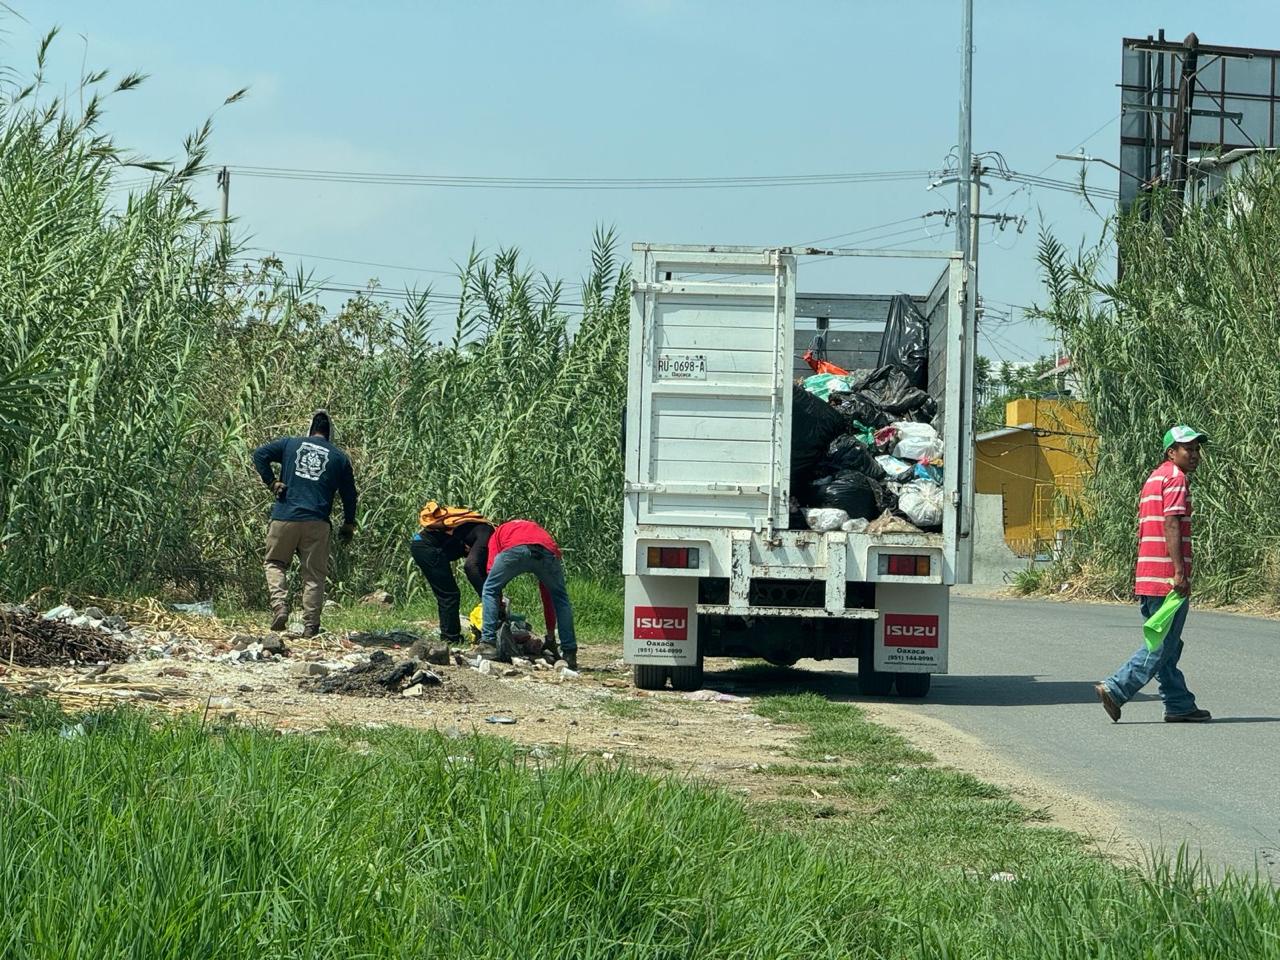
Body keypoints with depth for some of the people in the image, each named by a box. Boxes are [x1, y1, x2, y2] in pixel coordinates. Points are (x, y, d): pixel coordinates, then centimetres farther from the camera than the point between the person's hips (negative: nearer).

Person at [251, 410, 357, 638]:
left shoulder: (289, 444, 9)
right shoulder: (339, 457, 10)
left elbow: (259, 455, -1)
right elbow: (350, 494, 12)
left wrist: (271, 482, 3)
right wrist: (348, 525, 22)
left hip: (284, 518, 0)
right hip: (317, 523, 0)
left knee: (274, 563, 15)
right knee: (314, 575, 4)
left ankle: (279, 605, -8)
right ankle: (310, 626, 0)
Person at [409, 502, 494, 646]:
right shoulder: (486, 535, -14)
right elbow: (470, 566, -29)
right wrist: (486, 595, -28)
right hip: (428, 546, -10)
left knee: (444, 596, 16)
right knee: (450, 595, -4)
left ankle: (447, 638, 20)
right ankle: (451, 640, -2)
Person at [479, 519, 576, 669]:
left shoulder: (498, 534, 41)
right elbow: (547, 595, 45)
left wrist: (499, 609, 33)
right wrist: (550, 635, 48)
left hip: (514, 549, -2)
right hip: (548, 552, 3)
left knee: (490, 591, 20)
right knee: (561, 600, 24)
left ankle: (488, 643, 7)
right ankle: (570, 654, 19)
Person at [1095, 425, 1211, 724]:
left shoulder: (1155, 477, 21)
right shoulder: (1176, 478, -8)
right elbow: (1171, 525, -18)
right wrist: (1179, 572, -23)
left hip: (1148, 577, 10)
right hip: (1167, 577, -10)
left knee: (1167, 646, 12)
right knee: (1162, 646, -6)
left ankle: (1180, 706, 15)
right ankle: (1115, 689, -8)